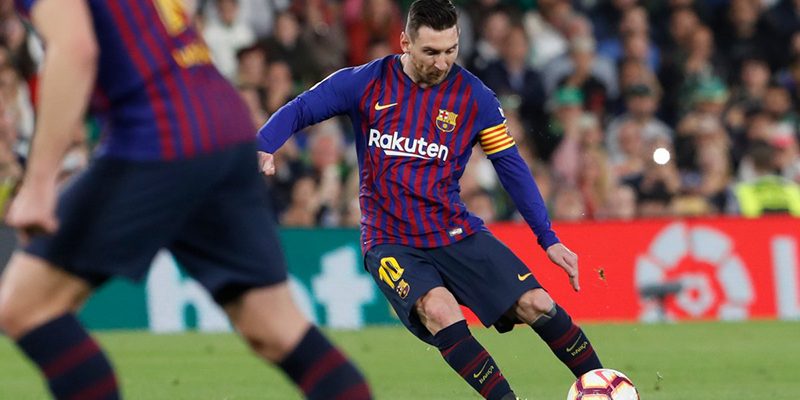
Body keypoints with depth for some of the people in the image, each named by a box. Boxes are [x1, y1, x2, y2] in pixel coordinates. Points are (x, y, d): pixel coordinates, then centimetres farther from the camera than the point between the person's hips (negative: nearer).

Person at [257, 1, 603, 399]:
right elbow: (299, 110, 2)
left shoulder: (473, 97, -1)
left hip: (456, 232, 2)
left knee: (536, 305, -14)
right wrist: (263, 148, -19)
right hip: (390, 242, -2)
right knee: (439, 311, -31)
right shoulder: (366, 83, -4)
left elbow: (511, 167, 5)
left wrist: (549, 239, 2)